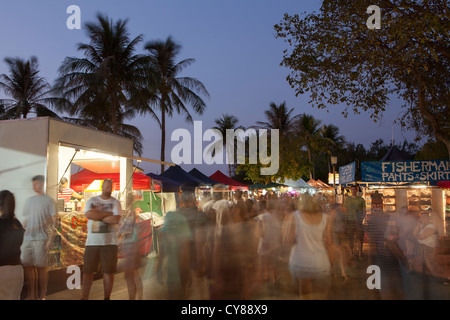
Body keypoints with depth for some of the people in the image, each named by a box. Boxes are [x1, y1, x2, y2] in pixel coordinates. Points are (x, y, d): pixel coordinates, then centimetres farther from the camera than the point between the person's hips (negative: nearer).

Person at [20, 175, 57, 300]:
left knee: (41, 266, 0)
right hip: (28, 238, 5)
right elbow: (25, 219, 19)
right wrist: (22, 232, 8)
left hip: (42, 238, -5)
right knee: (27, 266, 5)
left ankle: (42, 295, 10)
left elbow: (54, 221, -4)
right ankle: (31, 295, 16)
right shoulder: (29, 200, 14)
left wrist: (51, 239, -11)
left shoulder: (49, 200, -1)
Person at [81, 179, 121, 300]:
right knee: (88, 271, 4)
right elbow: (89, 214, -11)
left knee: (108, 272, 3)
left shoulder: (115, 202, 5)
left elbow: (116, 220, -10)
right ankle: (84, 297, 14)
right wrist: (108, 213, -8)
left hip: (109, 242, -1)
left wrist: (97, 215, -6)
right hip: (92, 242, 1)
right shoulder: (92, 201, 9)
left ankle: (107, 297, 15)